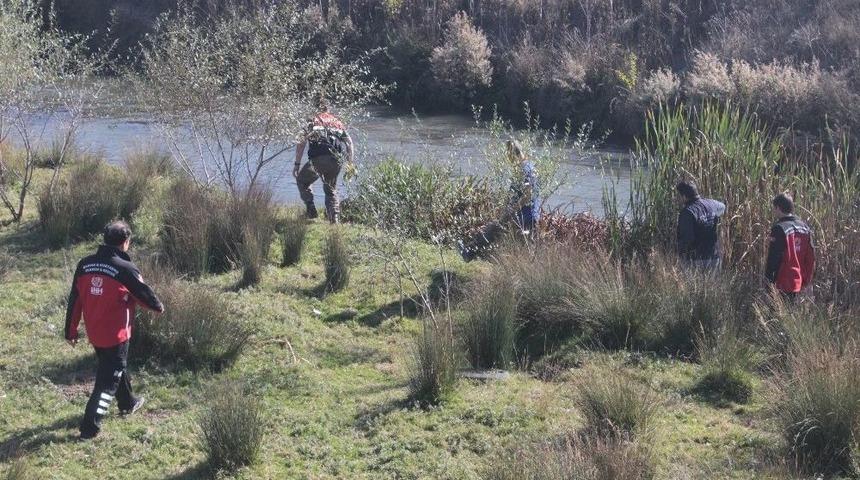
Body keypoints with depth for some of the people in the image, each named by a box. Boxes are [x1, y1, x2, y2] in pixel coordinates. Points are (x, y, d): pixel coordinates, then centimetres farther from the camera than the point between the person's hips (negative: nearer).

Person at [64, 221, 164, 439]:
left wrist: (71, 331, 11)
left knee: (114, 367, 27)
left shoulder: (85, 265, -2)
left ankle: (128, 403, 47)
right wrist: (158, 306, 17)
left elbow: (74, 301, 3)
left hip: (94, 333, 6)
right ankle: (90, 426, -3)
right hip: (115, 334, -6)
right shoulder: (125, 269, -18)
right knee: (108, 379, 2)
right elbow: (144, 293, -4)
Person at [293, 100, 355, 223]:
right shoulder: (337, 121, 25)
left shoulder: (313, 120, 16)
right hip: (337, 159, 3)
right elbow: (349, 142, 18)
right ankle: (334, 218, 7)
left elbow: (301, 143, 8)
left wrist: (297, 164, 11)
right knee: (331, 189, 22)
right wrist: (350, 163, 22)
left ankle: (311, 210, 10)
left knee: (302, 181, 21)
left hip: (318, 158, -3)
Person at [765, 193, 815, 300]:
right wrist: (806, 280, 16)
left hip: (783, 283, -7)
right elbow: (811, 257, 11)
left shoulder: (779, 229, -14)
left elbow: (773, 257, -15)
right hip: (798, 283, 7)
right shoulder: (804, 228, 9)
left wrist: (768, 281, -10)